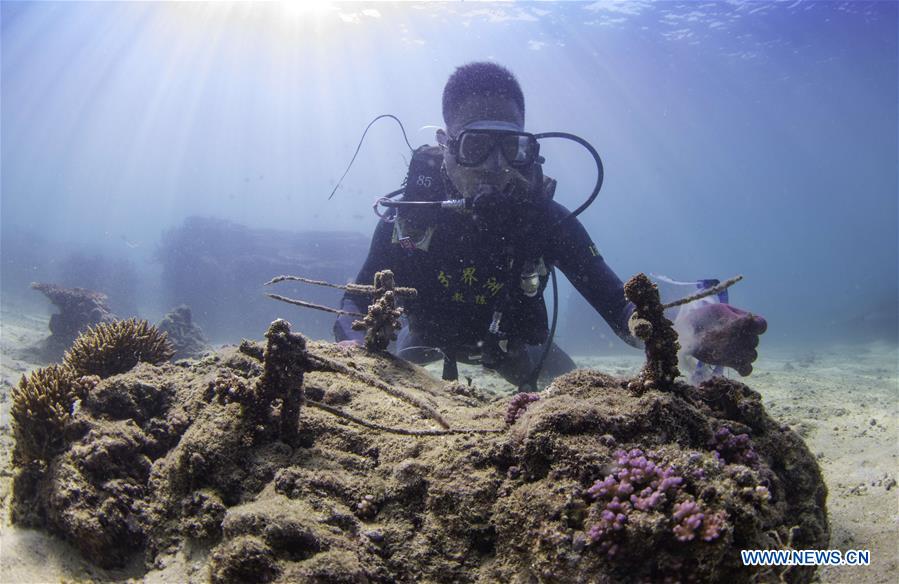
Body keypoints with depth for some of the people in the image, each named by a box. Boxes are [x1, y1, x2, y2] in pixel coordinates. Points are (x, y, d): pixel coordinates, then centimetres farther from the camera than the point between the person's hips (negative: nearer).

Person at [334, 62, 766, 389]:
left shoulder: (545, 219, -29)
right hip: (429, 341, 0)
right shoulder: (410, 214, -29)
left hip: (513, 344, 0)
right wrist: (354, 347, -48)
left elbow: (617, 304, -37)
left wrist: (691, 333, -59)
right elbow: (356, 304, -22)